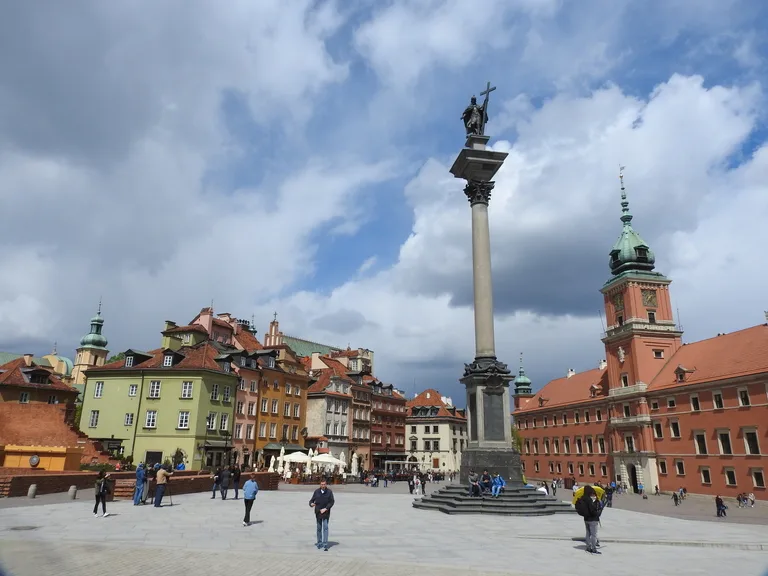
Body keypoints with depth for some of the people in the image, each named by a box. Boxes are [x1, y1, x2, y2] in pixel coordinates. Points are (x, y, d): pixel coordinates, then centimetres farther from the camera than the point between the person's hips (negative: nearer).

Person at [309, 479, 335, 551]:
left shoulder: (329, 492, -5)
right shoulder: (316, 491, -1)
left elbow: (332, 502, -3)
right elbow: (312, 500, 0)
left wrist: (325, 509, -12)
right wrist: (311, 504, -23)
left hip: (326, 513, -2)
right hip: (318, 512, 2)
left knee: (325, 528, -8)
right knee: (319, 528, 11)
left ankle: (325, 545, -6)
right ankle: (319, 543, 24)